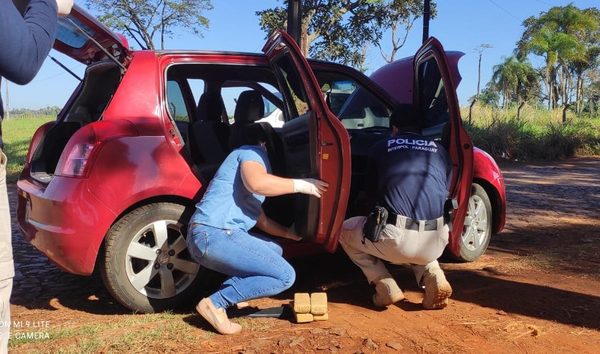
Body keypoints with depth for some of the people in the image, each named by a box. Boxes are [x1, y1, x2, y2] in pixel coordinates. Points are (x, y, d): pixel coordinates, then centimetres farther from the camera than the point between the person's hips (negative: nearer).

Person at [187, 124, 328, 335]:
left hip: (206, 237, 10)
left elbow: (262, 221, 37)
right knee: (285, 276, -10)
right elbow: (256, 182, -22)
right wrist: (301, 185, -12)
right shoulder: (252, 152, 3)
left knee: (274, 251, 26)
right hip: (215, 234, -10)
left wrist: (289, 233, 40)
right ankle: (215, 303, -8)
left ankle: (229, 294, 8)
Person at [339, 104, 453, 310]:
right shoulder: (440, 150, 20)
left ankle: (386, 287, 10)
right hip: (435, 243, 4)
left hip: (396, 240, -3)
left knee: (345, 231, 26)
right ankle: (434, 278, 11)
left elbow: (371, 194, 24)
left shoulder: (380, 148, 14)